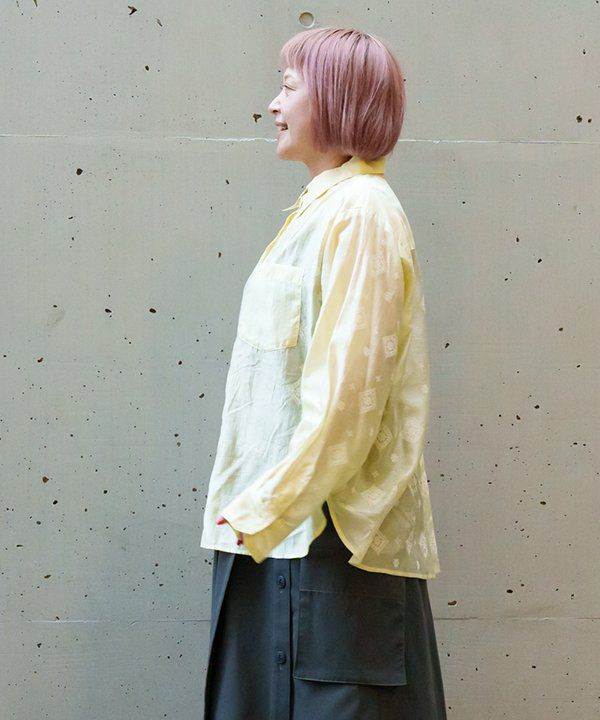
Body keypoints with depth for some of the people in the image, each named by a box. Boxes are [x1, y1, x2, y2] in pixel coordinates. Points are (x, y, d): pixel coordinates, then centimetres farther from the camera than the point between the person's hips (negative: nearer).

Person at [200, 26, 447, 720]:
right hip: (279, 524, 9)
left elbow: (346, 393, -20)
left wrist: (264, 512, -17)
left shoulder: (360, 213, -13)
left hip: (327, 533, -9)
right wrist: (255, 508, 15)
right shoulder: (322, 209, 16)